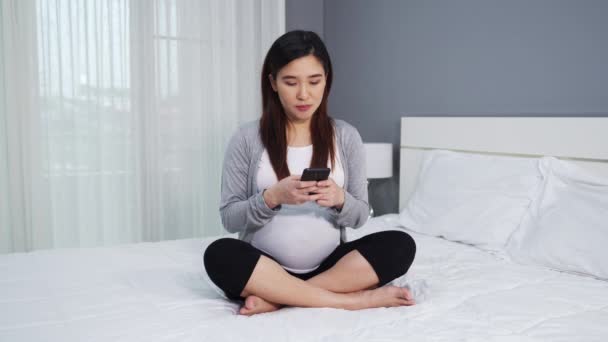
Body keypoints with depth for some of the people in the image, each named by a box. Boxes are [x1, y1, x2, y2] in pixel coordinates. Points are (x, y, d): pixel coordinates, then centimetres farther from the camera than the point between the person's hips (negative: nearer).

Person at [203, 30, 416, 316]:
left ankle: (276, 298, -21)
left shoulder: (346, 137, 3)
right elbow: (229, 218, -3)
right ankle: (353, 300, -24)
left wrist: (339, 199, -18)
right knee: (219, 254, -32)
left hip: (330, 266, 2)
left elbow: (360, 216, 4)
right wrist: (272, 197, -22)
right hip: (266, 267, -1)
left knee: (400, 245, -23)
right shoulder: (247, 139, -2)